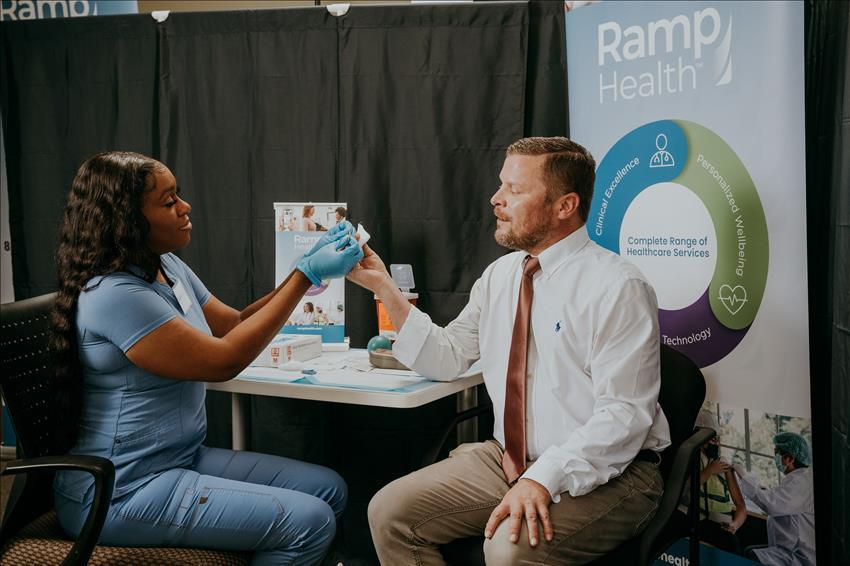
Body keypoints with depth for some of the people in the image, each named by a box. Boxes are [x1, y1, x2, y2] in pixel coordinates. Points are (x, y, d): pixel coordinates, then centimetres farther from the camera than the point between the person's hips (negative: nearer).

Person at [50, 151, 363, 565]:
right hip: (121, 492, -9)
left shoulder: (168, 267, 7)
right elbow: (223, 361, -21)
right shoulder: (113, 295, -23)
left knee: (329, 490, 4)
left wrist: (310, 266, 1)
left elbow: (235, 325, 13)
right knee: (309, 522, -18)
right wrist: (307, 276, -18)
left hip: (182, 457, 10)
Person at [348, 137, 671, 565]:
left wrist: (543, 479, -30)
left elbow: (623, 415, -20)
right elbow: (447, 359, 12)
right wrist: (384, 289, 4)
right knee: (390, 512, -6)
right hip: (508, 460, 7)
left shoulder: (617, 287, -14)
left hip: (602, 473, -7)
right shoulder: (500, 275, 9)